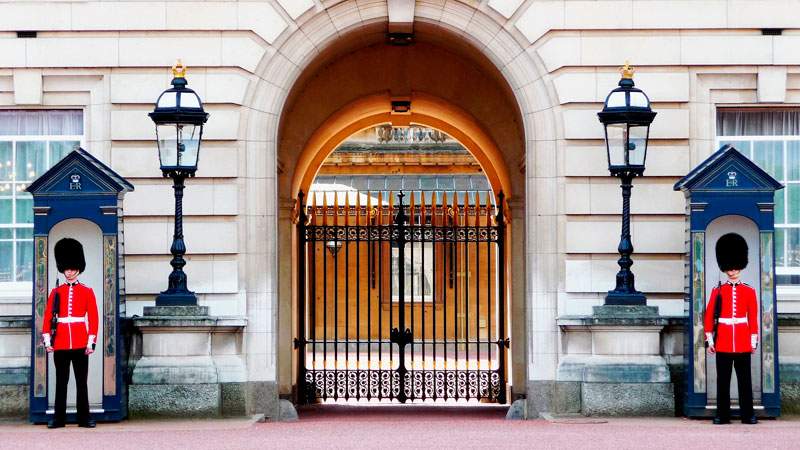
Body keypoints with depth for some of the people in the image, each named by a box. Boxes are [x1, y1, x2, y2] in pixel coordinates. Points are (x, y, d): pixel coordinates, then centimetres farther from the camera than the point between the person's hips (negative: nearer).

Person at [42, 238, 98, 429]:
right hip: (60, 343, 1)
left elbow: (93, 318, 2)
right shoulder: (56, 292, 7)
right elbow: (48, 317, 5)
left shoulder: (87, 292, 4)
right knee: (61, 382, 5)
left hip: (80, 344, -1)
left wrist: (91, 342, -5)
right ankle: (59, 418, 8)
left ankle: (84, 418, 6)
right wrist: (47, 340, -4)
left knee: (81, 382, 2)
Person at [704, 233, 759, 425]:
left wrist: (754, 341, 2)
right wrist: (709, 339, -1)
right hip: (723, 342, 0)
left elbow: (753, 317, 6)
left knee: (745, 380, 2)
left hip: (743, 342, 0)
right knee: (723, 380, 2)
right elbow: (709, 316, 4)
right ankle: (722, 415, 6)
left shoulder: (749, 291, 6)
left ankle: (747, 415, 6)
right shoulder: (718, 291, 5)